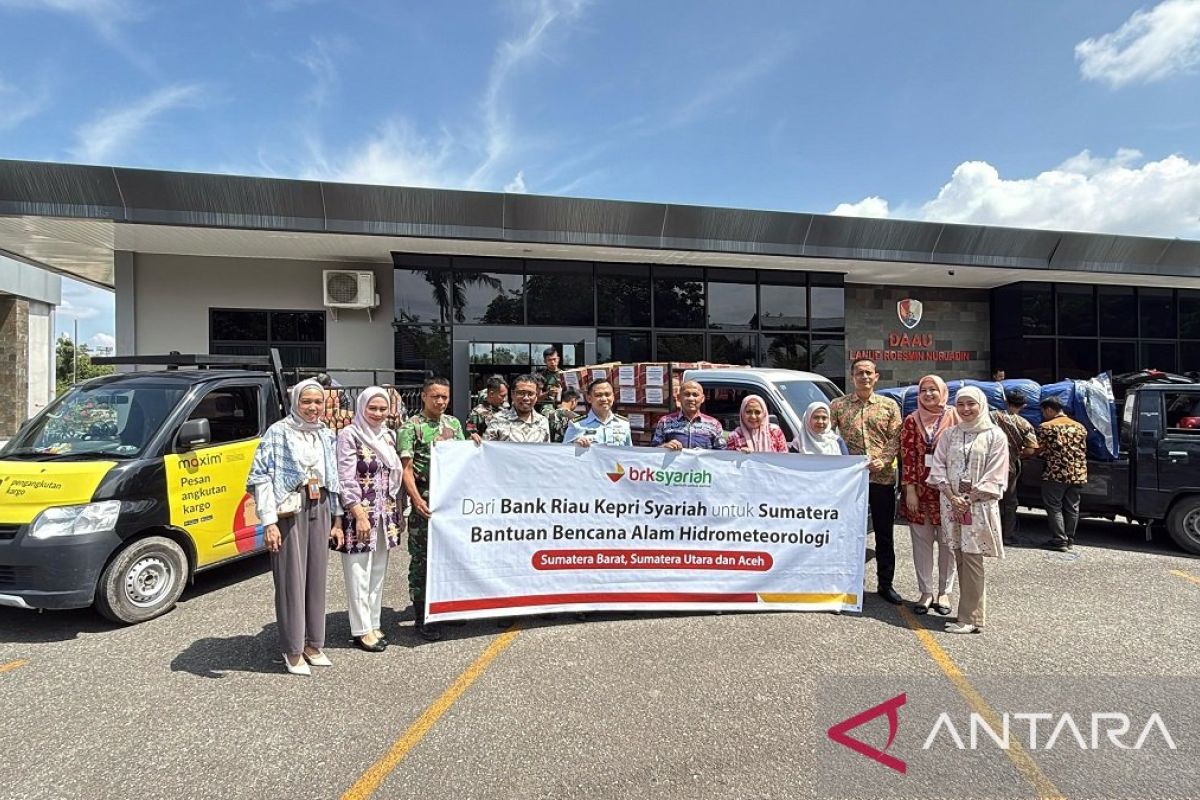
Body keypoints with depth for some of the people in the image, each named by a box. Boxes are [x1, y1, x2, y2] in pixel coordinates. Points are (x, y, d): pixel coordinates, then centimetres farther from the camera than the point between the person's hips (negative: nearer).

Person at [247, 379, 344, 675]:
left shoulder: (327, 436, 12)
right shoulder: (278, 432, -5)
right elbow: (261, 477, -10)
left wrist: (337, 520, 13)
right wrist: (269, 522, -16)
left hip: (320, 509, 5)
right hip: (289, 510, -5)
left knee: (317, 577, 11)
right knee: (291, 580, 0)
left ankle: (314, 644, 24)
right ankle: (293, 650, 14)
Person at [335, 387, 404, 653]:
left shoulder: (389, 435, 10)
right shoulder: (349, 435, -8)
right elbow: (346, 479, -13)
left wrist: (399, 514, 13)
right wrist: (360, 515, -17)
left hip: (385, 515, 7)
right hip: (359, 514, -6)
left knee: (379, 572, 13)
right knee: (359, 573, 1)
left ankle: (373, 623, 25)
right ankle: (362, 630, 12)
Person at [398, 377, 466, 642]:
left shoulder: (453, 423, 12)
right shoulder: (411, 426, -4)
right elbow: (406, 469, -9)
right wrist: (417, 500, -20)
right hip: (425, 501, -5)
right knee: (421, 559, 1)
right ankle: (421, 617, 12)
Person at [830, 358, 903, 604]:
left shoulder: (889, 406, 7)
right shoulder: (838, 405, 5)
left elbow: (895, 439, 2)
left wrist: (883, 461, -14)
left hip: (883, 477, 1)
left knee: (885, 533, 8)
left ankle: (886, 584, 22)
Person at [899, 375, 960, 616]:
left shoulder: (954, 418, 1)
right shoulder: (911, 421, 4)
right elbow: (907, 456, 0)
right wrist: (910, 490, -6)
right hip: (920, 490, 1)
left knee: (948, 542, 6)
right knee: (921, 541, 7)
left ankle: (944, 592, 20)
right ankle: (926, 592, 17)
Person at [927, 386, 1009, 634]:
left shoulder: (994, 436, -1)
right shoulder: (949, 434, 10)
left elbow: (994, 477, -6)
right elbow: (938, 467, 6)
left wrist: (968, 500, -11)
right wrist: (952, 497, -6)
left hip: (979, 505, -4)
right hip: (952, 503, 4)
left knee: (972, 560, -6)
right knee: (960, 559, 7)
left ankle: (971, 619, -1)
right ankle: (969, 612, 16)